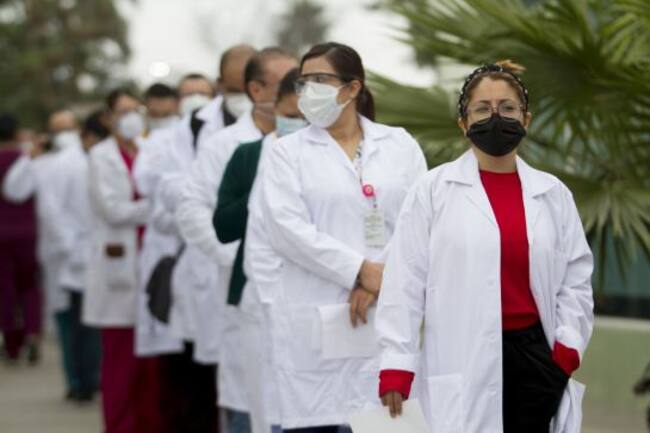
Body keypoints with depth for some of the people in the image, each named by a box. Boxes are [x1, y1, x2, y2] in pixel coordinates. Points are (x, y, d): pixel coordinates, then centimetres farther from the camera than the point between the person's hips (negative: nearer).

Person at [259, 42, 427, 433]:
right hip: (316, 318, -1)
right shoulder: (289, 152, 8)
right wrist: (362, 271, -12)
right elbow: (288, 228, -5)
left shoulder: (400, 145, 12)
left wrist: (382, 281, -12)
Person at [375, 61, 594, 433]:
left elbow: (576, 280, 12)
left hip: (535, 357, 3)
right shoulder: (434, 191, 0)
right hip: (462, 362, -3)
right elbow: (405, 281, -3)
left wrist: (567, 349, -2)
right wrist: (396, 367, -8)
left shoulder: (553, 194, 10)